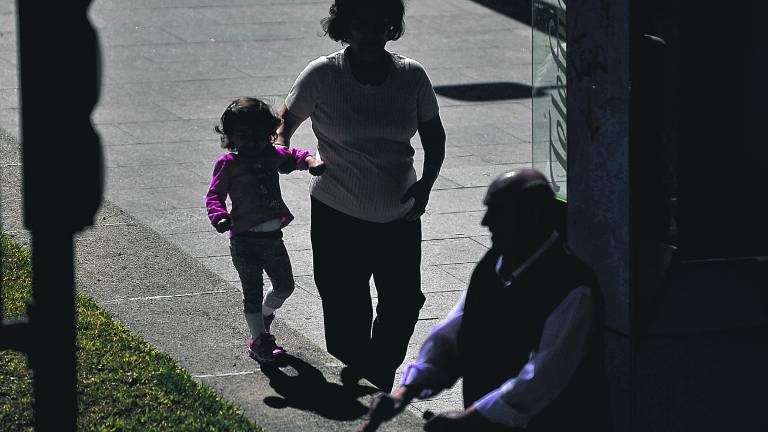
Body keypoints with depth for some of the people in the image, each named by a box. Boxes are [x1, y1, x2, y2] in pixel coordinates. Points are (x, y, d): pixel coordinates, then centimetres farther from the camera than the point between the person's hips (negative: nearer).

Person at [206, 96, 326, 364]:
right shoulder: (228, 164, -8)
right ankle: (259, 339, 16)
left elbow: (293, 157, 24)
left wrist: (310, 161, 2)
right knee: (253, 292, 2)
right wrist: (219, 216, -26)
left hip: (273, 236, 6)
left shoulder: (273, 156, 7)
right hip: (245, 239, -6)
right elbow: (214, 194, -7)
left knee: (285, 285, 17)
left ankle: (265, 316, 44)